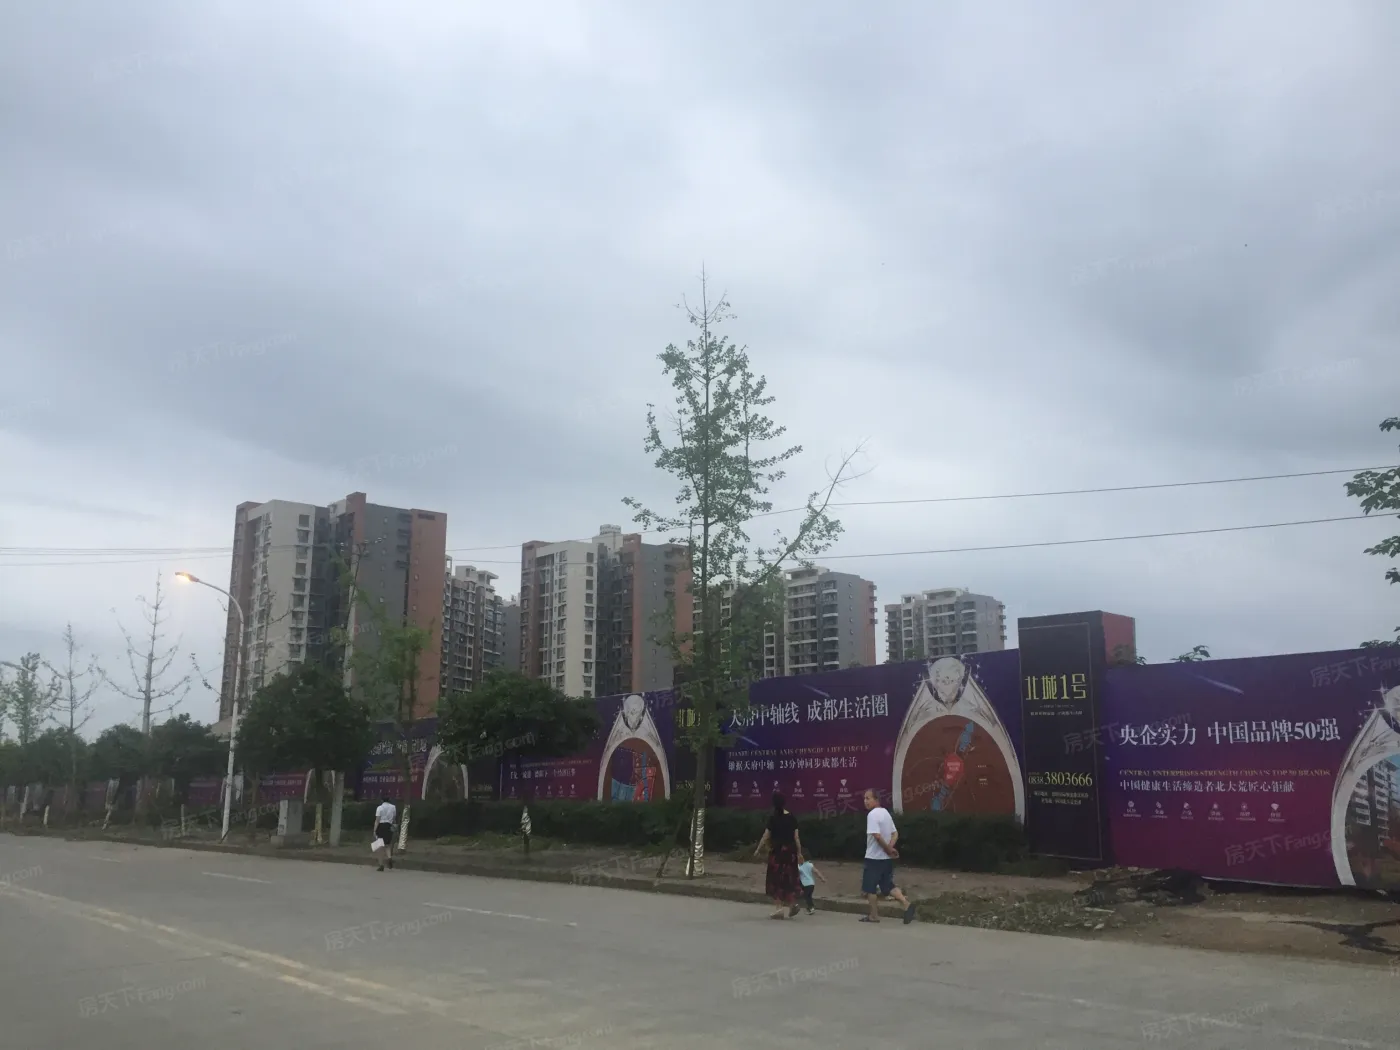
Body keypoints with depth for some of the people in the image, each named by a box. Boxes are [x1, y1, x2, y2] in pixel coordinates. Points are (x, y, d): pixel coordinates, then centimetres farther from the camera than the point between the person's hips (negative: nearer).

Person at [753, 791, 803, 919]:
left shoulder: (774, 818, -9)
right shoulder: (792, 818, 1)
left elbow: (766, 836, -7)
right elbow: (796, 837, 2)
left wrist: (758, 850, 3)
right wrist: (799, 852, 9)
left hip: (777, 851, -3)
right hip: (790, 851, 3)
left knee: (776, 880, 6)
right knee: (789, 879, 11)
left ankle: (779, 907, 3)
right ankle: (789, 908, 10)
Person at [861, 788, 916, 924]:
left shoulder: (872, 814, -17)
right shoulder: (886, 812, 12)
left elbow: (877, 835, -26)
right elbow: (895, 834, 13)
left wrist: (889, 849, -14)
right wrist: (890, 848, -2)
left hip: (874, 857, -8)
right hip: (887, 857, 8)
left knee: (869, 887, 6)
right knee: (888, 885, 12)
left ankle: (874, 915, 10)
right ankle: (906, 904, -5)